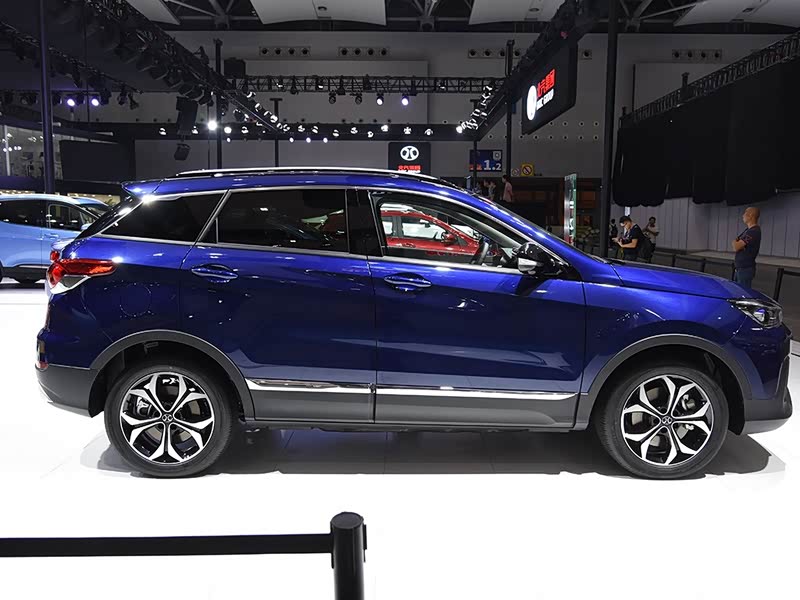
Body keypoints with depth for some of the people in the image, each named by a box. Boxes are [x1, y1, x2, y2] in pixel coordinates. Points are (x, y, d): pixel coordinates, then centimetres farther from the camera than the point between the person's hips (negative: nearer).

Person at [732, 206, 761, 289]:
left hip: (746, 269, -10)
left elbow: (736, 247, -20)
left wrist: (734, 242, 1)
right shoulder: (748, 230, 14)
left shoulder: (754, 232, -18)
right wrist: (736, 243, -2)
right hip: (740, 268, 10)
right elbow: (736, 246, 20)